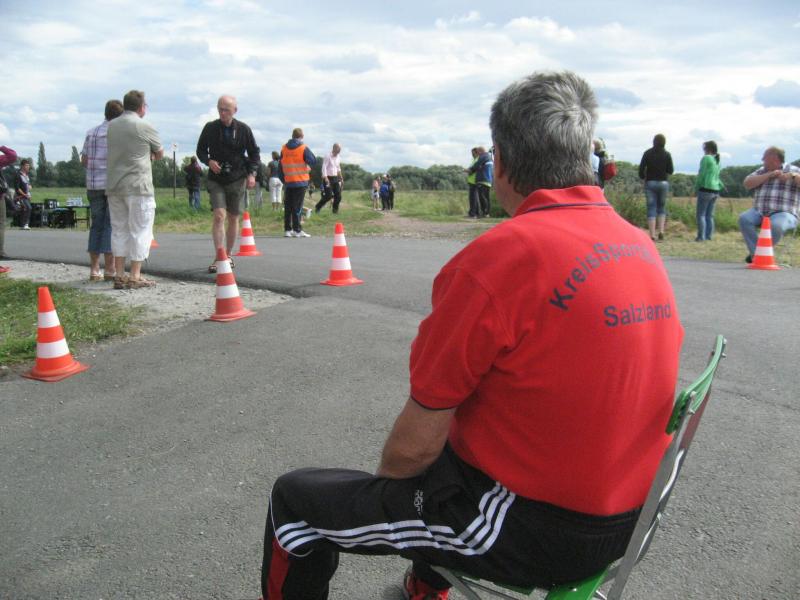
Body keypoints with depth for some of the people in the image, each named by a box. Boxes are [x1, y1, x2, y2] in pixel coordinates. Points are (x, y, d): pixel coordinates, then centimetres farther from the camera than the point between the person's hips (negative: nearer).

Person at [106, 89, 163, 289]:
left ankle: (119, 276, 11)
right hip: (138, 186, -6)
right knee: (140, 230, 0)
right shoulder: (145, 127, -7)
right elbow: (160, 153, 5)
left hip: (113, 185, 6)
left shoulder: (111, 126, 11)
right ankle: (135, 277, -1)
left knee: (119, 229, 11)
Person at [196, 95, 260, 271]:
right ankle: (218, 258, -15)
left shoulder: (243, 129, -1)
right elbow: (200, 150, 10)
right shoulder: (210, 128, -1)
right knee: (219, 216, -15)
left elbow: (254, 153, 7)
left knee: (233, 218, 9)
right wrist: (208, 161, -11)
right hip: (216, 180, -1)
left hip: (237, 179, 1)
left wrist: (252, 173, -6)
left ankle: (228, 255, 25)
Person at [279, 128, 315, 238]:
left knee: (288, 206, 9)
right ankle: (297, 230, -3)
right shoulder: (304, 148, -7)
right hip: (301, 182, -4)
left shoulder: (284, 148, 7)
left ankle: (287, 229, 10)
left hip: (288, 182, 4)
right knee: (297, 207, -2)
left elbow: (281, 166, 11)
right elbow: (313, 161, -7)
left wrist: (283, 180, 18)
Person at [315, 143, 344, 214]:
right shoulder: (328, 156, -11)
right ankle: (317, 207, 6)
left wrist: (341, 177, 22)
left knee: (338, 195, 1)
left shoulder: (337, 156, 12)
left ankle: (335, 210, 14)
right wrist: (325, 178, -26)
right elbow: (324, 167, -17)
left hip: (335, 178, 7)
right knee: (328, 195, -12)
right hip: (328, 178, -7)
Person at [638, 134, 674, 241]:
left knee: (651, 208, 1)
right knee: (661, 207, 15)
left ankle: (652, 235, -6)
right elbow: (670, 171, -2)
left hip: (650, 183, 0)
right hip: (663, 183, 0)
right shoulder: (667, 154, -1)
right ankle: (661, 231, 1)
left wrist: (643, 177, 11)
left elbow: (641, 168, -6)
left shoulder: (648, 153, -2)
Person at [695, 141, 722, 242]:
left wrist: (697, 186, 0)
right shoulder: (718, 160, 16)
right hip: (715, 190, 8)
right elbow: (717, 176, 19)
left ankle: (701, 236, -9)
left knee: (701, 214, -5)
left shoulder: (706, 158, -7)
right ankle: (709, 236, 9)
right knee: (710, 215, 10)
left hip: (706, 188, -8)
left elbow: (701, 174, -10)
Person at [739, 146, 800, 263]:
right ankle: (756, 253, -25)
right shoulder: (761, 171, 19)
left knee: (776, 225, -37)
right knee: (744, 218, -27)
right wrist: (769, 175, -6)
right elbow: (747, 184, 3)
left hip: (783, 214, -4)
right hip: (759, 212, 4)